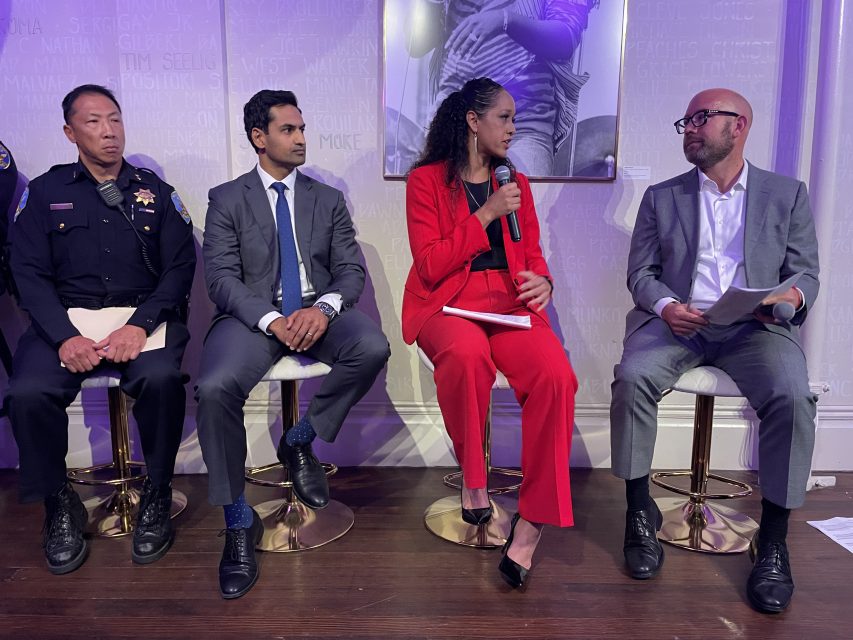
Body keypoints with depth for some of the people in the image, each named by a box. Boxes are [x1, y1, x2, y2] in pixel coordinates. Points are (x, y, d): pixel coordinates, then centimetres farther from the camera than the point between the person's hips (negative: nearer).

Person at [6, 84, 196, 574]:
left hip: (143, 319, -1)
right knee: (27, 393, -26)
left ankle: (157, 496, -9)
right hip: (66, 322, 1)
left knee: (162, 378, -32)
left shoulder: (155, 191, 12)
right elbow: (29, 273, 3)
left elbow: (181, 266, 2)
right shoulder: (44, 193, 12)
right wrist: (64, 336, -15)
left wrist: (141, 324, -15)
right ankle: (59, 504, -1)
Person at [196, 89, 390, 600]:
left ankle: (300, 441, -5)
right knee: (214, 388, -30)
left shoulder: (329, 200, 16)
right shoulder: (227, 199, 9)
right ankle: (240, 521, -10)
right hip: (254, 316, -1)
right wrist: (273, 321, -20)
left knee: (373, 347, -30)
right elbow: (222, 278, -2)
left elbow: (352, 271, 6)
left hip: (317, 313, 2)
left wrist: (324, 308, -17)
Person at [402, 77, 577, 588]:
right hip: (447, 303, -3)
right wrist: (487, 215, -8)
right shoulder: (426, 180, 6)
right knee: (467, 353, -39)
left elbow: (533, 255, 17)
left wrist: (543, 281, -7)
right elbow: (430, 267, -4)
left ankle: (532, 523, -18)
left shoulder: (517, 183, 20)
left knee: (556, 375, -29)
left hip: (510, 302, 3)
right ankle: (472, 476, -12)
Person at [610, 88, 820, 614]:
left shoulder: (787, 194, 14)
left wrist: (791, 297, -15)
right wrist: (666, 306, -13)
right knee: (632, 378, -30)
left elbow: (806, 275, 10)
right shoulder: (661, 197, 15)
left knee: (792, 396, -30)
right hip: (678, 323, 1)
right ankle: (641, 511, -12)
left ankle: (773, 539, -12)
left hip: (756, 328, 0)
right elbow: (641, 273, 9)